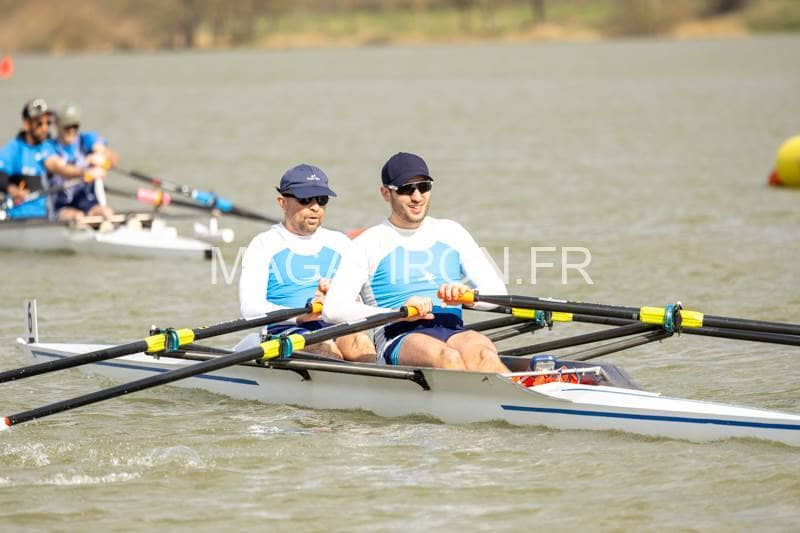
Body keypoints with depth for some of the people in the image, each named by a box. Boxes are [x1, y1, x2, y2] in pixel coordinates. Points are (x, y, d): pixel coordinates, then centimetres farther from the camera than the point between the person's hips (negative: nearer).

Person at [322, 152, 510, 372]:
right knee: (446, 357, -37)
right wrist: (399, 313, -16)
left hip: (453, 332, 3)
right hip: (399, 340, -3)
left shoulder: (451, 232, 21)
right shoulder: (370, 242, 9)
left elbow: (497, 291, 15)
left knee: (481, 352, -33)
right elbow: (332, 309, -4)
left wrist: (468, 294, -9)